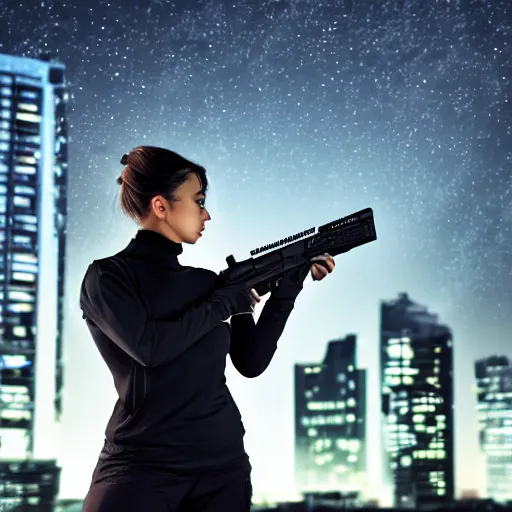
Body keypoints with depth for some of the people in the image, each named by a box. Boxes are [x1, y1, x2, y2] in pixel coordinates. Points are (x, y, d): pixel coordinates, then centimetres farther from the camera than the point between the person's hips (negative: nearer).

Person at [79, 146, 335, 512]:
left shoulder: (208, 282, 11)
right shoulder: (107, 276, -4)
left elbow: (251, 362, 10)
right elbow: (149, 346, -18)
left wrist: (288, 286, 4)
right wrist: (225, 303, -7)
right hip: (141, 465, -5)